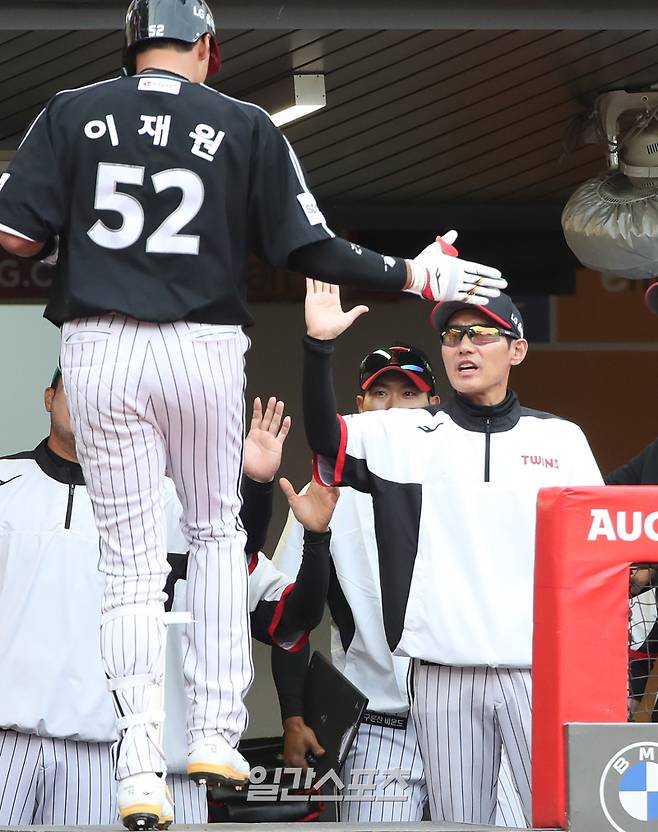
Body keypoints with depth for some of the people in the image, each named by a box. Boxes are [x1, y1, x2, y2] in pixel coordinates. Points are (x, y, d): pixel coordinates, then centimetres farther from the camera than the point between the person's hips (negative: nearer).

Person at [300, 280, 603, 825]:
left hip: (540, 673, 0)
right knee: (458, 824, 2)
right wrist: (320, 345, -18)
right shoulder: (404, 435, 10)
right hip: (443, 673, 0)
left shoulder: (561, 439, 13)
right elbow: (325, 437, -5)